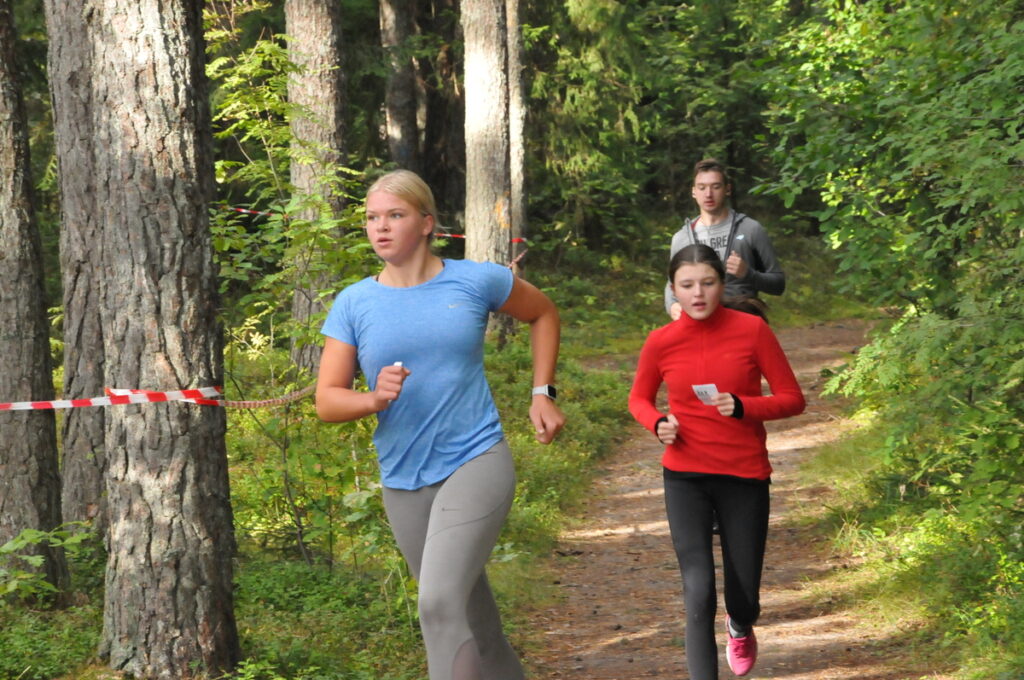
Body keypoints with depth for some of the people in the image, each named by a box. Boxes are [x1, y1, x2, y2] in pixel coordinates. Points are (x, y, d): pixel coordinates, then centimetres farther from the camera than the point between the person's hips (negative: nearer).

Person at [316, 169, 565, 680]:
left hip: (476, 462, -4)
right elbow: (327, 401, -1)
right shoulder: (353, 304, 1)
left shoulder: (475, 281, -2)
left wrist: (542, 394, 9)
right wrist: (374, 398, -21)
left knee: (440, 603, -23)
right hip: (404, 480, 4)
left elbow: (543, 314, 17)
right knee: (474, 623, 14)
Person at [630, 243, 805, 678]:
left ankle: (740, 627, 48)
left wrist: (743, 407, -23)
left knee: (744, 599, 10)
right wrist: (658, 424, -9)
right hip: (686, 479, 0)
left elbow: (792, 399, -5)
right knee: (698, 596, -13)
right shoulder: (661, 342, -5)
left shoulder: (752, 330, -9)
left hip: (745, 477, 0)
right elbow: (639, 399, 13)